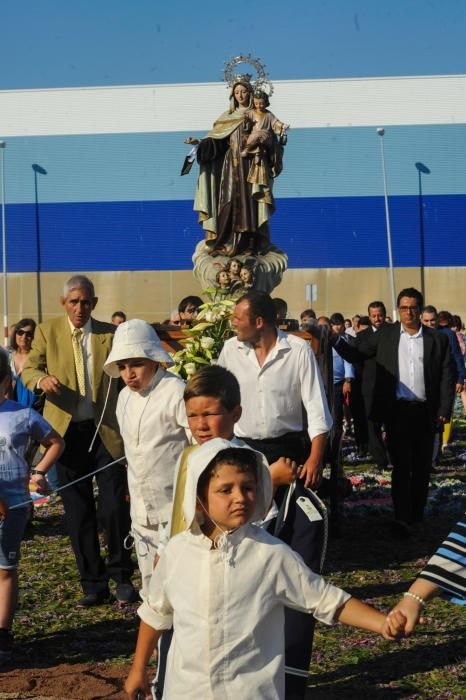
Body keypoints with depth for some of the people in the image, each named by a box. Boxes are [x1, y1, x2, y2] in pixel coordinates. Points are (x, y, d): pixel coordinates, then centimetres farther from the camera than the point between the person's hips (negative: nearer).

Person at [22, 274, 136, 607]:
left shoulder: (111, 333, 3)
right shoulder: (47, 332, 4)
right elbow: (28, 370, 1)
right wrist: (42, 379, -22)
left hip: (106, 430, -1)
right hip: (66, 431, 1)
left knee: (115, 505, -4)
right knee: (78, 512, 7)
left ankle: (121, 576, 17)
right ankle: (93, 584, 18)